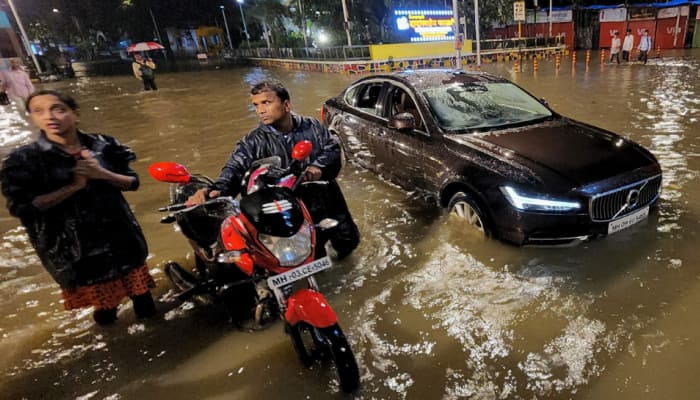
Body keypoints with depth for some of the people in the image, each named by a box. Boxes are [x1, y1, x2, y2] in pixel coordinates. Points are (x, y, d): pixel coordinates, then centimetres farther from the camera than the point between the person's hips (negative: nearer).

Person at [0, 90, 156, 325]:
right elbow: (20, 207, -18)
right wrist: (75, 185, -22)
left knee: (133, 277, 17)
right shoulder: (24, 160, -11)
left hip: (118, 233, 2)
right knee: (95, 286, 15)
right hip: (72, 245, -2)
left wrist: (102, 174, -20)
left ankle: (146, 313, 40)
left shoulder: (103, 146, -4)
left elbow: (132, 182, -1)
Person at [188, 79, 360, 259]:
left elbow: (333, 148, -8)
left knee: (349, 240, 21)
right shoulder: (255, 140, -13)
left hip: (328, 200, 3)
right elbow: (235, 167, -26)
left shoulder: (311, 126, -5)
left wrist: (319, 167, -31)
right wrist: (217, 189, -48)